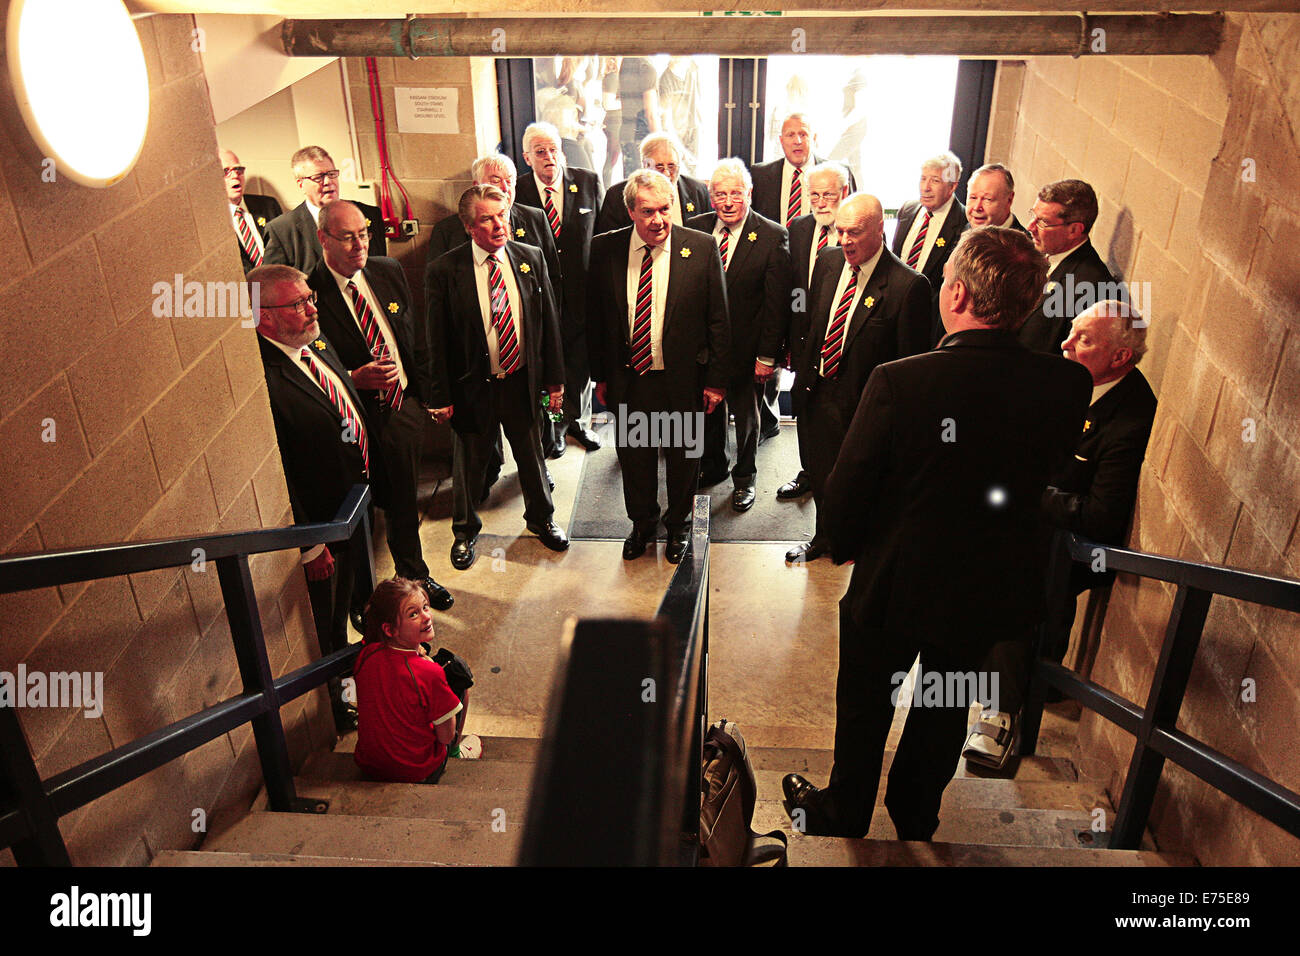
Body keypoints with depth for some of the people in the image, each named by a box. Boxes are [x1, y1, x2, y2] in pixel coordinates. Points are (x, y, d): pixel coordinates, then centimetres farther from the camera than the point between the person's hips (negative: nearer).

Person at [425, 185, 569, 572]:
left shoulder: (531, 258, -3)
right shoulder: (443, 271, -12)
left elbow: (548, 321, 3)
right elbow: (437, 340, -9)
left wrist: (554, 378, 3)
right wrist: (441, 396, -9)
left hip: (522, 380, 3)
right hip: (473, 385, -2)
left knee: (532, 456, 21)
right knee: (469, 463, 15)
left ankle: (541, 519, 47)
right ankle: (465, 531, 41)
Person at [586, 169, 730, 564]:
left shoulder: (702, 248, -10)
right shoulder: (605, 249, -5)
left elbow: (718, 320, -6)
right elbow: (595, 317, 3)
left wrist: (716, 379, -7)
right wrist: (600, 375, 4)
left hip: (683, 379, -1)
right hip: (627, 379, 2)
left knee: (683, 458, 17)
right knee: (634, 457, 18)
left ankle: (678, 524, 42)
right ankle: (642, 523, 44)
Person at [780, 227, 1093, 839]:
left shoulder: (899, 382, -28)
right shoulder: (1069, 385, -16)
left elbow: (847, 490, -18)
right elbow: (1047, 473, 0)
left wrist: (844, 549, 3)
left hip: (895, 583, -3)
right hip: (990, 586, 4)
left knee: (865, 709, 21)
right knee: (947, 709, 27)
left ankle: (842, 817, 45)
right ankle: (916, 817, 50)